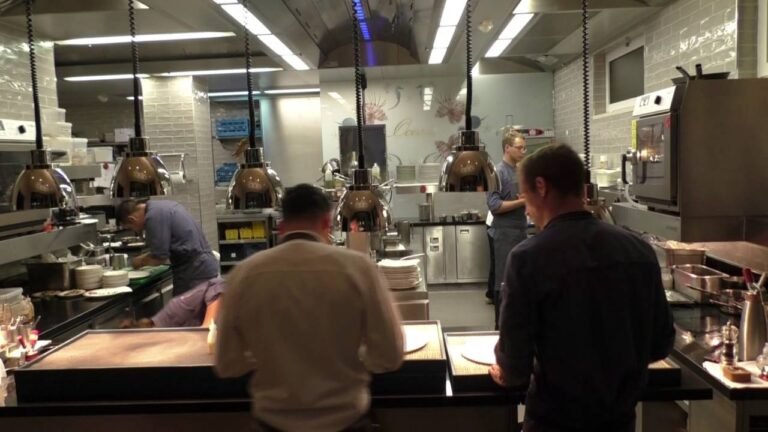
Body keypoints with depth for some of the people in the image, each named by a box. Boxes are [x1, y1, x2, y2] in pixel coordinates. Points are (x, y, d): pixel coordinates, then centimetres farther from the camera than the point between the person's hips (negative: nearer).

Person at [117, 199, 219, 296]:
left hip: (194, 272, -10)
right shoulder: (160, 206, 14)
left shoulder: (153, 216, -17)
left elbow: (159, 257, -14)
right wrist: (146, 257, 23)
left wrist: (141, 261, 5)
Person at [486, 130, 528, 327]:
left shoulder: (520, 171, 11)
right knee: (504, 280, -1)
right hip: (505, 233, -8)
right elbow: (494, 206, -20)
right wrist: (523, 202, -20)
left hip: (520, 231, 8)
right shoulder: (499, 172, -13)